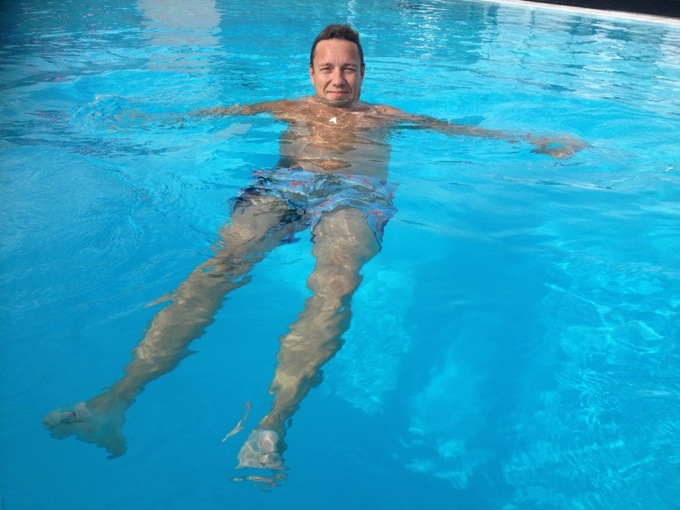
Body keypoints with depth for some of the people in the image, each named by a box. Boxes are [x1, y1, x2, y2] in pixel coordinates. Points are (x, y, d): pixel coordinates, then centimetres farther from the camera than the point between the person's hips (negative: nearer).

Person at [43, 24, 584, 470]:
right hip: (283, 185, 1)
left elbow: (460, 128, 28)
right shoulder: (288, 108, 32)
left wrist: (535, 139, 24)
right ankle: (119, 397, -41)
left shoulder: (386, 116, 31)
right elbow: (212, 113, 31)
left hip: (355, 193, 0)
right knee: (221, 264, -29)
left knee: (336, 283, -36)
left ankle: (272, 425, -53)